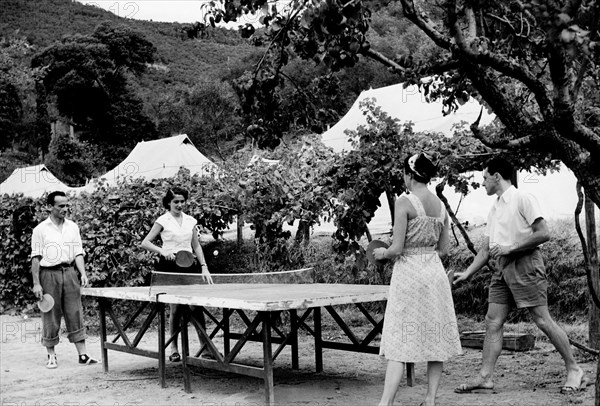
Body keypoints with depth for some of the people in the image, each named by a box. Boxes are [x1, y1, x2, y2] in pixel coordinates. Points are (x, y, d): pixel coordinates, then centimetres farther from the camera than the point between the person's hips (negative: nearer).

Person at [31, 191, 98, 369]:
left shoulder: (73, 227, 8)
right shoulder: (40, 229, -1)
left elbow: (78, 253, 8)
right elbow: (36, 258, -2)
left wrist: (83, 274, -5)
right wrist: (36, 283, -7)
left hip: (69, 272, 3)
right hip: (49, 274, -3)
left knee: (75, 314, 1)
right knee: (51, 317, 3)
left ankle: (82, 354, 3)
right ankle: (51, 356, 16)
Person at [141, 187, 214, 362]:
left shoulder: (190, 221, 10)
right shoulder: (163, 221, -1)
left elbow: (196, 246, 15)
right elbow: (145, 243, -4)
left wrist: (204, 267, 5)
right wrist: (162, 251, -20)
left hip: (188, 266, 3)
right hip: (170, 266, -3)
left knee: (196, 306, -6)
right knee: (176, 309, -2)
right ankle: (174, 349, 13)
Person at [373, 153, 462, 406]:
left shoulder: (404, 202, -11)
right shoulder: (441, 205, 7)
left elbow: (397, 248, -13)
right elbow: (443, 250, 11)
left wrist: (382, 253, 6)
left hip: (408, 274, -5)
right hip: (435, 272, 6)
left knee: (400, 342, -4)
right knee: (435, 339, 12)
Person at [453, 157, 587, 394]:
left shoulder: (522, 199, -6)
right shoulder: (494, 209, 18)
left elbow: (543, 234, -14)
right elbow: (486, 249, 17)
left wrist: (510, 248, -15)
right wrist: (467, 274, 9)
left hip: (524, 263, -8)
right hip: (502, 268, 8)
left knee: (542, 321, -5)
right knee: (493, 323, 2)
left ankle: (574, 371, 9)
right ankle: (485, 377, 3)